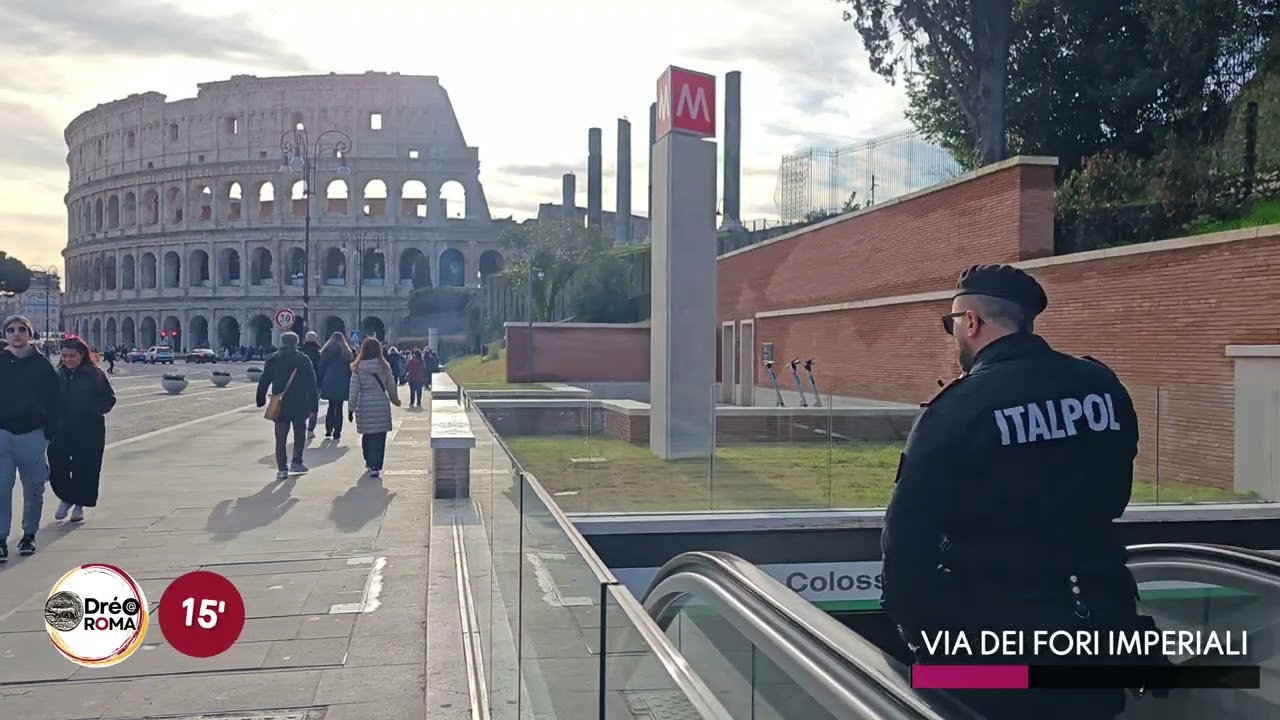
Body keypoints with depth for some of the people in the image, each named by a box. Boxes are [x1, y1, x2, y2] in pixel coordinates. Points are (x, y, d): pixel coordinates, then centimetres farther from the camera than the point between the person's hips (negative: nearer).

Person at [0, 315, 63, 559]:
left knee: (34, 490, 8)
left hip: (33, 435, 0)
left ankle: (29, 534, 22)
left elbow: (55, 402, 2)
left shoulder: (42, 365, 1)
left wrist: (50, 433, -4)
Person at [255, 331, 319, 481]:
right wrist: (314, 405, 0)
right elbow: (311, 385, -3)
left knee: (281, 437, 4)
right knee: (299, 433, 18)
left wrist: (261, 400, 10)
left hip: (280, 405, 1)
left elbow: (264, 382, 4)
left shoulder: (272, 359, 3)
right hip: (300, 404, -1)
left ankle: (282, 468, 0)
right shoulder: (304, 360, -2)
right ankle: (296, 462, 13)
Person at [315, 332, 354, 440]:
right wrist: (349, 383, 7)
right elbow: (350, 369, 1)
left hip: (328, 384, 1)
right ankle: (337, 433, -3)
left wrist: (320, 383, 8)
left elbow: (320, 368, 2)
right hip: (342, 385, -1)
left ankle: (328, 430, 13)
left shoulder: (326, 351, 1)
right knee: (339, 408, 1)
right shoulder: (347, 352, 0)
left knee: (331, 406, 17)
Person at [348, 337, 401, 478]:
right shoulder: (384, 366, -2)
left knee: (367, 435, 16)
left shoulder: (358, 368, -4)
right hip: (382, 405, 0)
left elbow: (354, 390, -4)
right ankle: (375, 466, 0)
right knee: (379, 436, 3)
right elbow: (391, 386, 6)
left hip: (364, 405, 0)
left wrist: (351, 408, 2)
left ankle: (370, 462, 27)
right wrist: (395, 400, 23)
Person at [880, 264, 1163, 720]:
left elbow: (909, 533, -16)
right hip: (1099, 623, 5)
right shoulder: (1103, 387, 0)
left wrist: (911, 624, -3)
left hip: (996, 634, -5)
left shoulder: (956, 408, -17)